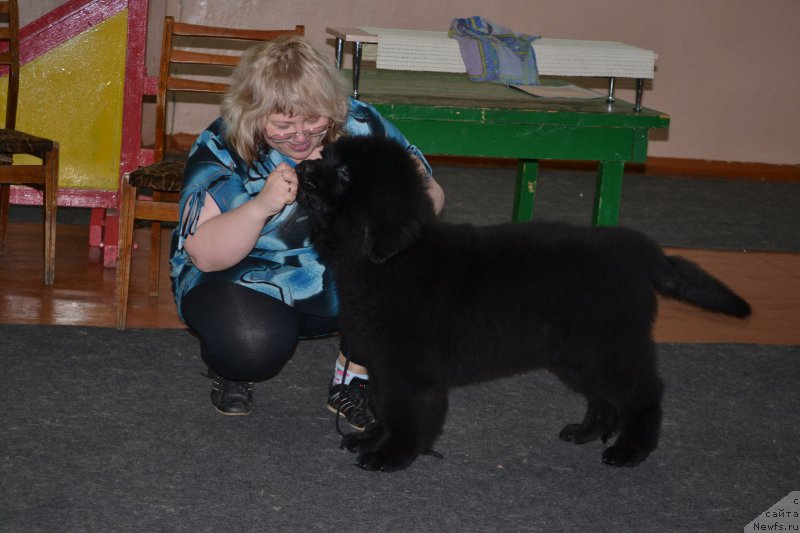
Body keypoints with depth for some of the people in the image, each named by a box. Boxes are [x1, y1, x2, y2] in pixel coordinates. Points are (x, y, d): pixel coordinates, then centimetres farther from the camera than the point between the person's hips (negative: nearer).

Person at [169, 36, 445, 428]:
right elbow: (204, 255, -22)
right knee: (253, 342, -36)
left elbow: (429, 197, -14)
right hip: (245, 281, -3)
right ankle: (232, 367, 4)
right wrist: (261, 206, -38)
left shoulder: (361, 126, -12)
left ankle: (351, 381, -6)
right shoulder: (221, 148, -17)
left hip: (341, 288, 3)